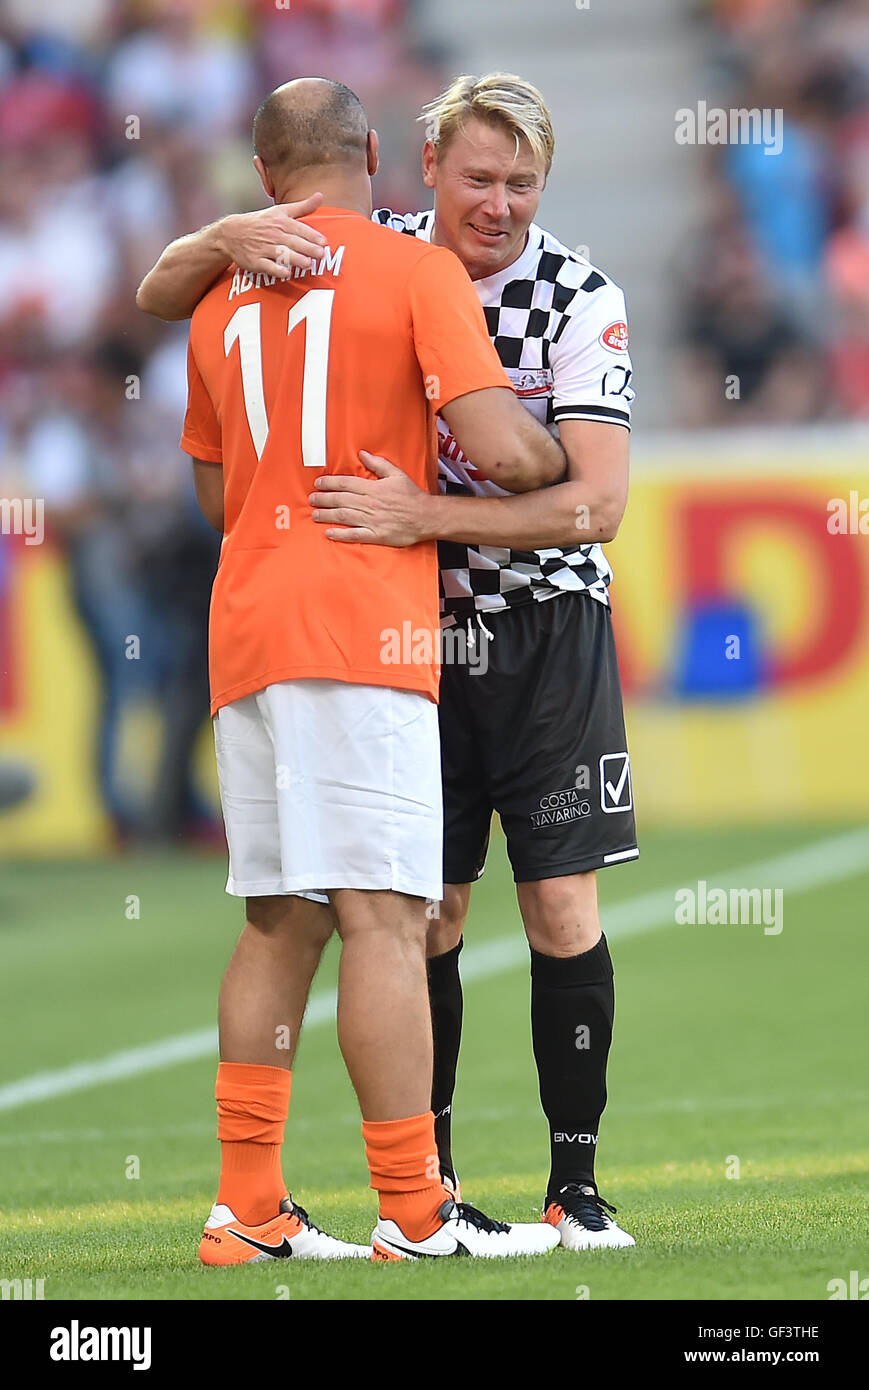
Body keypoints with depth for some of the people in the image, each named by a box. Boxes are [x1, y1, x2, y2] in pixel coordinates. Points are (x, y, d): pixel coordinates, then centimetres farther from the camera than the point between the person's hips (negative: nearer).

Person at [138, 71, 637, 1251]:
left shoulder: (581, 299, -12)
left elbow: (597, 503, -22)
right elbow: (163, 296, 2)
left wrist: (424, 516, -31)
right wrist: (233, 239, -20)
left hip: (548, 632, -2)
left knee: (563, 906, -5)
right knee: (424, 911, 2)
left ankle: (576, 1188, 2)